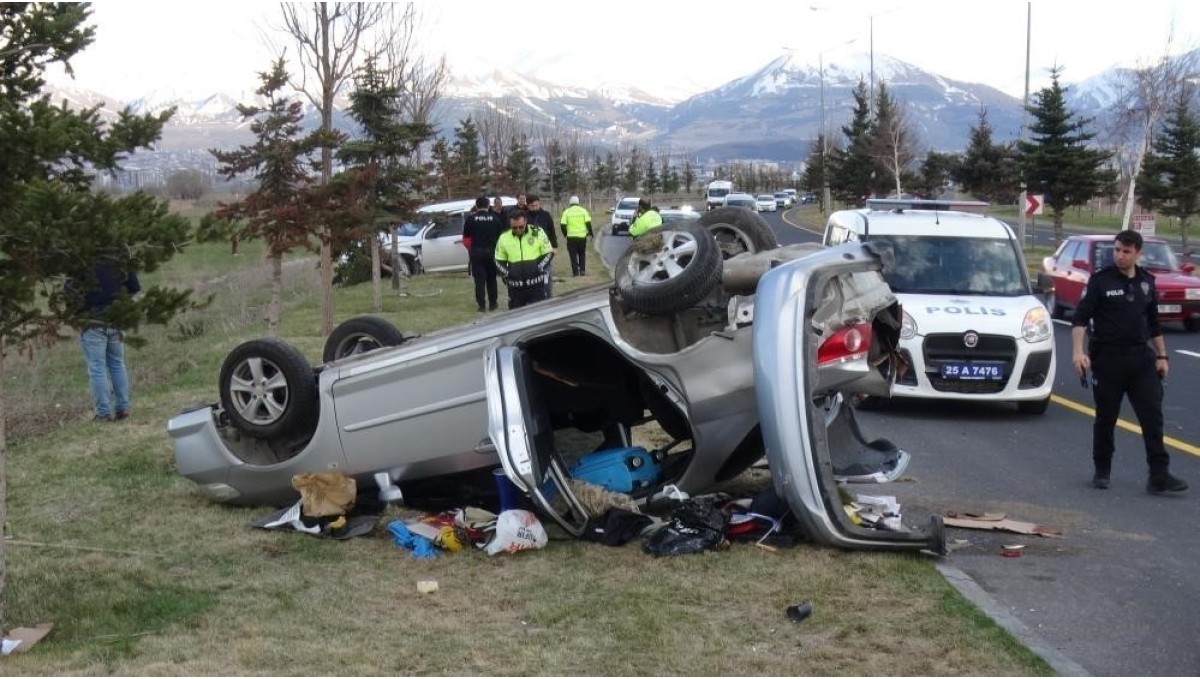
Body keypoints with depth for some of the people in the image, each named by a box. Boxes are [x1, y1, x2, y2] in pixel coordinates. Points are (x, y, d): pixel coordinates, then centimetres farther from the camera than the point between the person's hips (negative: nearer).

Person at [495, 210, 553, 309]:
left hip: (536, 283, -2)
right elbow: (499, 261, 12)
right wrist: (506, 273, -5)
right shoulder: (504, 238, 2)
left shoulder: (538, 233, -2)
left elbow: (548, 253, 4)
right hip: (515, 286, 2)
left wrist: (539, 267, -10)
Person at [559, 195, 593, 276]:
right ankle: (582, 270, 10)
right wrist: (590, 232, 7)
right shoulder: (583, 210, 3)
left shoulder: (566, 212, 1)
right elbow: (588, 223, -3)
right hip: (582, 236, 1)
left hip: (571, 236, -1)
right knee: (582, 254, 16)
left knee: (573, 255, 5)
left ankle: (575, 271, 0)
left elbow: (563, 224, -4)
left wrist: (565, 233, 11)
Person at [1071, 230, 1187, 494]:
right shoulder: (1100, 280, -5)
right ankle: (1102, 472, 20)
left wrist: (1161, 356, 15)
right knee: (1106, 419, 6)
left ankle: (1159, 476, -4)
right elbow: (1080, 318, -11)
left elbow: (1154, 323, 18)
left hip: (1141, 358, 3)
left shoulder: (1147, 282, 9)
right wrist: (1078, 351, -23)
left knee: (1153, 416, -5)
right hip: (1107, 359, -3)